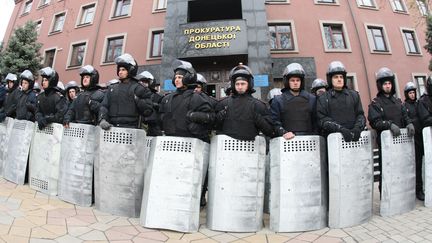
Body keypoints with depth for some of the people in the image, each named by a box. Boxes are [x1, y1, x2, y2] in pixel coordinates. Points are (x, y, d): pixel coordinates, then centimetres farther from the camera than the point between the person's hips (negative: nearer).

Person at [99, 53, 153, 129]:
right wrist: (102, 119, -5)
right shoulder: (112, 88, 21)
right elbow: (104, 106, 12)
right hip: (111, 128, 4)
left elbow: (148, 111, 0)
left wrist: (136, 99, -7)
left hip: (130, 129, -4)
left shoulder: (138, 88, 7)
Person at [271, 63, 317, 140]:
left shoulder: (311, 99, 15)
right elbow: (274, 122, 1)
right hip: (287, 140, -2)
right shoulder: (278, 100, 7)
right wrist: (283, 133, -15)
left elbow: (316, 122, 14)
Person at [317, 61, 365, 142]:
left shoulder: (354, 95, 18)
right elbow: (322, 119, -5)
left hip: (353, 137, 3)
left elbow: (360, 115, 12)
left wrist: (357, 128, -8)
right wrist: (341, 129, -18)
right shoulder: (323, 98, 6)